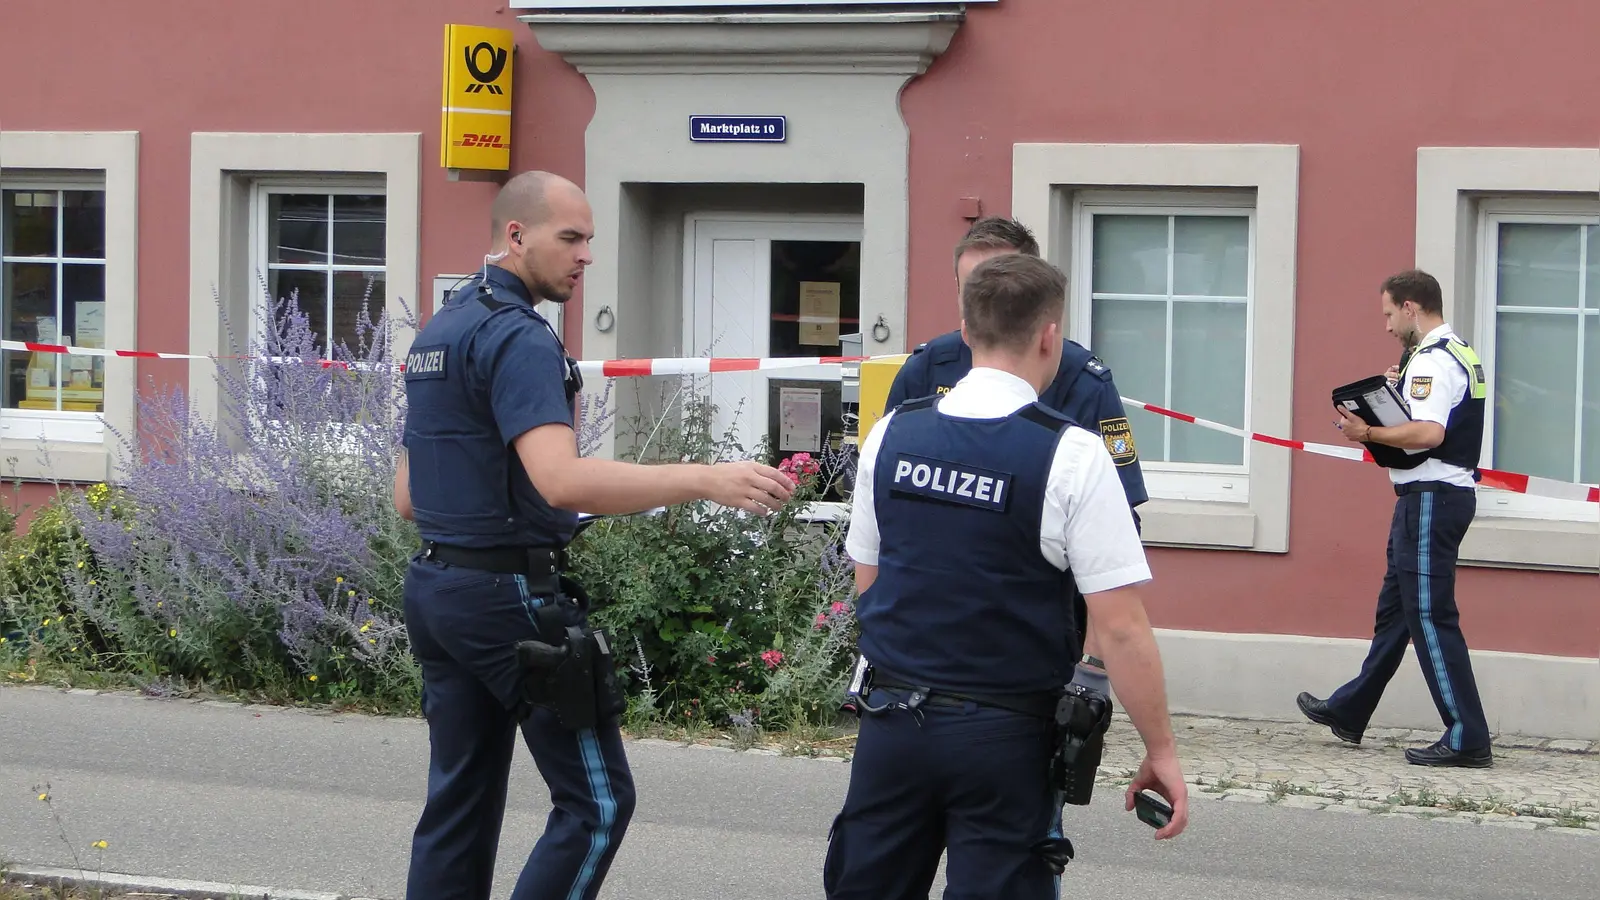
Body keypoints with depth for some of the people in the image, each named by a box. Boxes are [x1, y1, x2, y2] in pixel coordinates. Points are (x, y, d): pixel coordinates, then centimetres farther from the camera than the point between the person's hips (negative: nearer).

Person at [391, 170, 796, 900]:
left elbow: (407, 497, 20)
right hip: (511, 593, -9)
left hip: (435, 590, 10)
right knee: (596, 801, -3)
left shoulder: (436, 334, 15)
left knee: (460, 801, 10)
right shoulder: (516, 337, -16)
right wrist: (706, 481, -32)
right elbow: (561, 480, -30)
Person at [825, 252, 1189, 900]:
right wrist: (1161, 751, -6)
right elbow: (1121, 628, -14)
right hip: (1004, 737, -4)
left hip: (890, 723, 4)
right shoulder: (1072, 456, -12)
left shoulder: (890, 435, 2)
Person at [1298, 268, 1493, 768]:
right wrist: (1398, 392, 9)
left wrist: (1368, 432, -20)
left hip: (1430, 498, -11)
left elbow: (1429, 432, -30)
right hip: (1444, 495, 11)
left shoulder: (1432, 361, -17)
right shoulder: (1459, 355, 16)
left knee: (1430, 616, -8)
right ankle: (1348, 712, 31)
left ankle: (1467, 740, -9)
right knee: (1394, 609, 19)